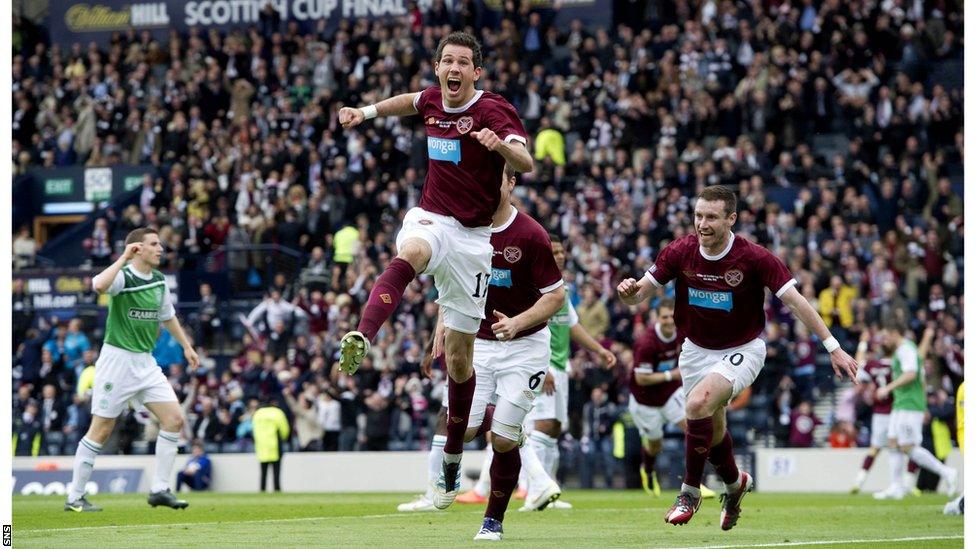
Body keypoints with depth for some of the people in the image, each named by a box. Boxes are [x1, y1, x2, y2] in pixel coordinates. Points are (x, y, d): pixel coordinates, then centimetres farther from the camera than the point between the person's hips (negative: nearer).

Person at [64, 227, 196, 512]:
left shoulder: (159, 280, 9)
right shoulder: (123, 276, -15)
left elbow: (167, 316, 27)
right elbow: (99, 285, -39)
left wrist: (186, 346, 29)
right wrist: (124, 258, -33)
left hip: (145, 362, 7)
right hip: (118, 359, -7)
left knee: (174, 419, -3)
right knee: (101, 430, -3)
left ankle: (159, 489, 4)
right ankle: (74, 498, 6)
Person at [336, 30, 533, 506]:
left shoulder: (492, 111, -12)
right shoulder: (433, 100, 3)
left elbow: (526, 164, -29)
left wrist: (501, 145, -48)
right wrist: (368, 112, 25)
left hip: (473, 235, -2)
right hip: (431, 219, 2)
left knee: (458, 351, 4)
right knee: (410, 254, -38)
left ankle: (452, 460, 19)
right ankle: (359, 341, -61)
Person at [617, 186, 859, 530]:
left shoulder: (755, 258, -22)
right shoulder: (680, 252, -14)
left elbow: (795, 301, -18)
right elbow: (640, 294, -7)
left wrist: (833, 348, -21)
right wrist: (629, 291, -32)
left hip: (742, 350, -4)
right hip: (697, 350, 4)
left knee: (698, 403, -28)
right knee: (712, 428, 13)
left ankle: (690, 491, -11)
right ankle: (734, 483, 46)